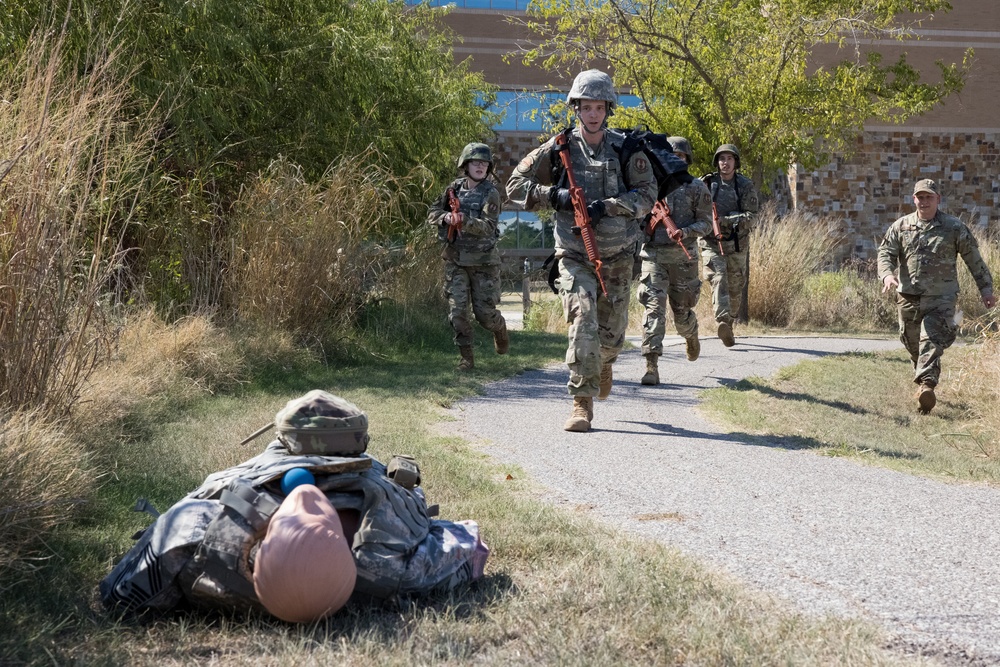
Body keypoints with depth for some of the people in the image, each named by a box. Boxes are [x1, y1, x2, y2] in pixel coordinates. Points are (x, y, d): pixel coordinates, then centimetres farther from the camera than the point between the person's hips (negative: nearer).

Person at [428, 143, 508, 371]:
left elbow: (488, 226, -19)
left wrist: (465, 221, -35)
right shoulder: (455, 188, 5)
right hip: (455, 260, 3)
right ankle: (467, 357, 6)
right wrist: (446, 217, -11)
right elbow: (432, 213, 11)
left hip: (483, 261, -3)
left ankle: (500, 329, 34)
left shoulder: (491, 193, -7)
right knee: (457, 310, -4)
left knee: (485, 312, 0)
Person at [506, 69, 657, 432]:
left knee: (612, 330, 12)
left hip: (617, 255, 2)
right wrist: (554, 195, -16)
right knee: (583, 322, -18)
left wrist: (607, 206, -21)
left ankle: (604, 362, 49)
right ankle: (582, 403, -15)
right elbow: (516, 185, 0)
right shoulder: (559, 147, -2)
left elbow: (647, 194, -7)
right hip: (575, 255, -1)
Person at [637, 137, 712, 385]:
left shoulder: (697, 188, 4)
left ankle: (691, 336, 46)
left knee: (682, 311, 9)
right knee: (654, 308, -13)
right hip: (653, 255, 1)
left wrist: (685, 232, -18)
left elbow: (706, 224, 0)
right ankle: (651, 366, -16)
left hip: (683, 257, 0)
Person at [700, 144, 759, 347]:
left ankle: (729, 325, 27)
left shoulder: (746, 186, 1)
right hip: (711, 243, -1)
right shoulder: (706, 184, 5)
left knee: (735, 289, 9)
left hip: (736, 245, 1)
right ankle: (722, 322, -36)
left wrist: (725, 220, -21)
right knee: (718, 281, -21)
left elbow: (751, 217, -8)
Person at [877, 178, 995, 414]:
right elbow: (886, 252, 1)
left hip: (941, 299, -3)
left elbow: (974, 259, 7)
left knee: (932, 341, -18)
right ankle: (924, 378, 37)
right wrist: (887, 274, -20)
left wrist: (986, 288, 6)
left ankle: (926, 384, -28)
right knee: (912, 343, 14)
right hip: (908, 297, 3)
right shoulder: (900, 226, 6)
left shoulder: (954, 227, 2)